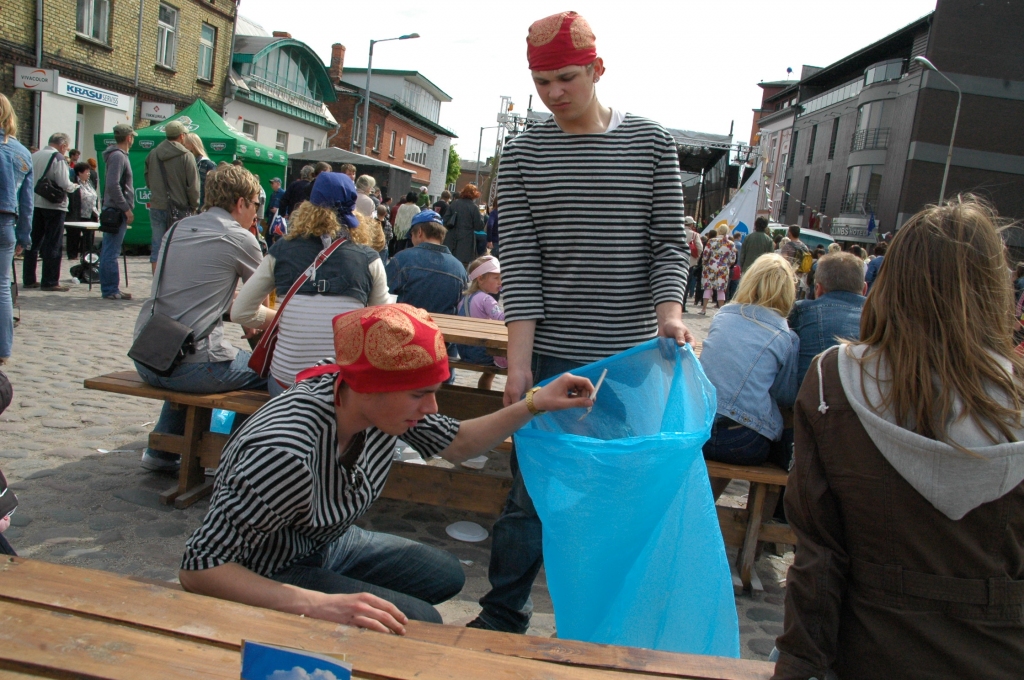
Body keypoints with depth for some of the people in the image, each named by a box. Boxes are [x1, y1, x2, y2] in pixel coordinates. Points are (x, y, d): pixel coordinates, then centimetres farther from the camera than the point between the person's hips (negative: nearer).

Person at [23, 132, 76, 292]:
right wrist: (74, 186, 1)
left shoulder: (34, 156, 7)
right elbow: (64, 185, -18)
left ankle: (28, 279, 17)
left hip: (34, 205, 6)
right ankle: (50, 282, 2)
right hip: (54, 206, -6)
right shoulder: (58, 158, -12)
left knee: (33, 243, 12)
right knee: (53, 246, 0)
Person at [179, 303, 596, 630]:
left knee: (446, 576, 16)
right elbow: (197, 569, -35)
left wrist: (534, 405, -13)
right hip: (268, 578, -7)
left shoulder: (383, 400, -19)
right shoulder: (286, 455, -40)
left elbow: (456, 445, -1)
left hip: (328, 544, 8)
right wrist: (319, 605, -46)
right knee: (419, 624, -18)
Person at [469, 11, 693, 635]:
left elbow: (670, 242, 3)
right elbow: (520, 262, -3)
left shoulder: (652, 143, 4)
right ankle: (501, 619, 25)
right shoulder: (524, 154, 2)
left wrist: (669, 312, -16)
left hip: (634, 357, 1)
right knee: (532, 494, 6)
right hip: (553, 355, -1)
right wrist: (518, 365, -10)